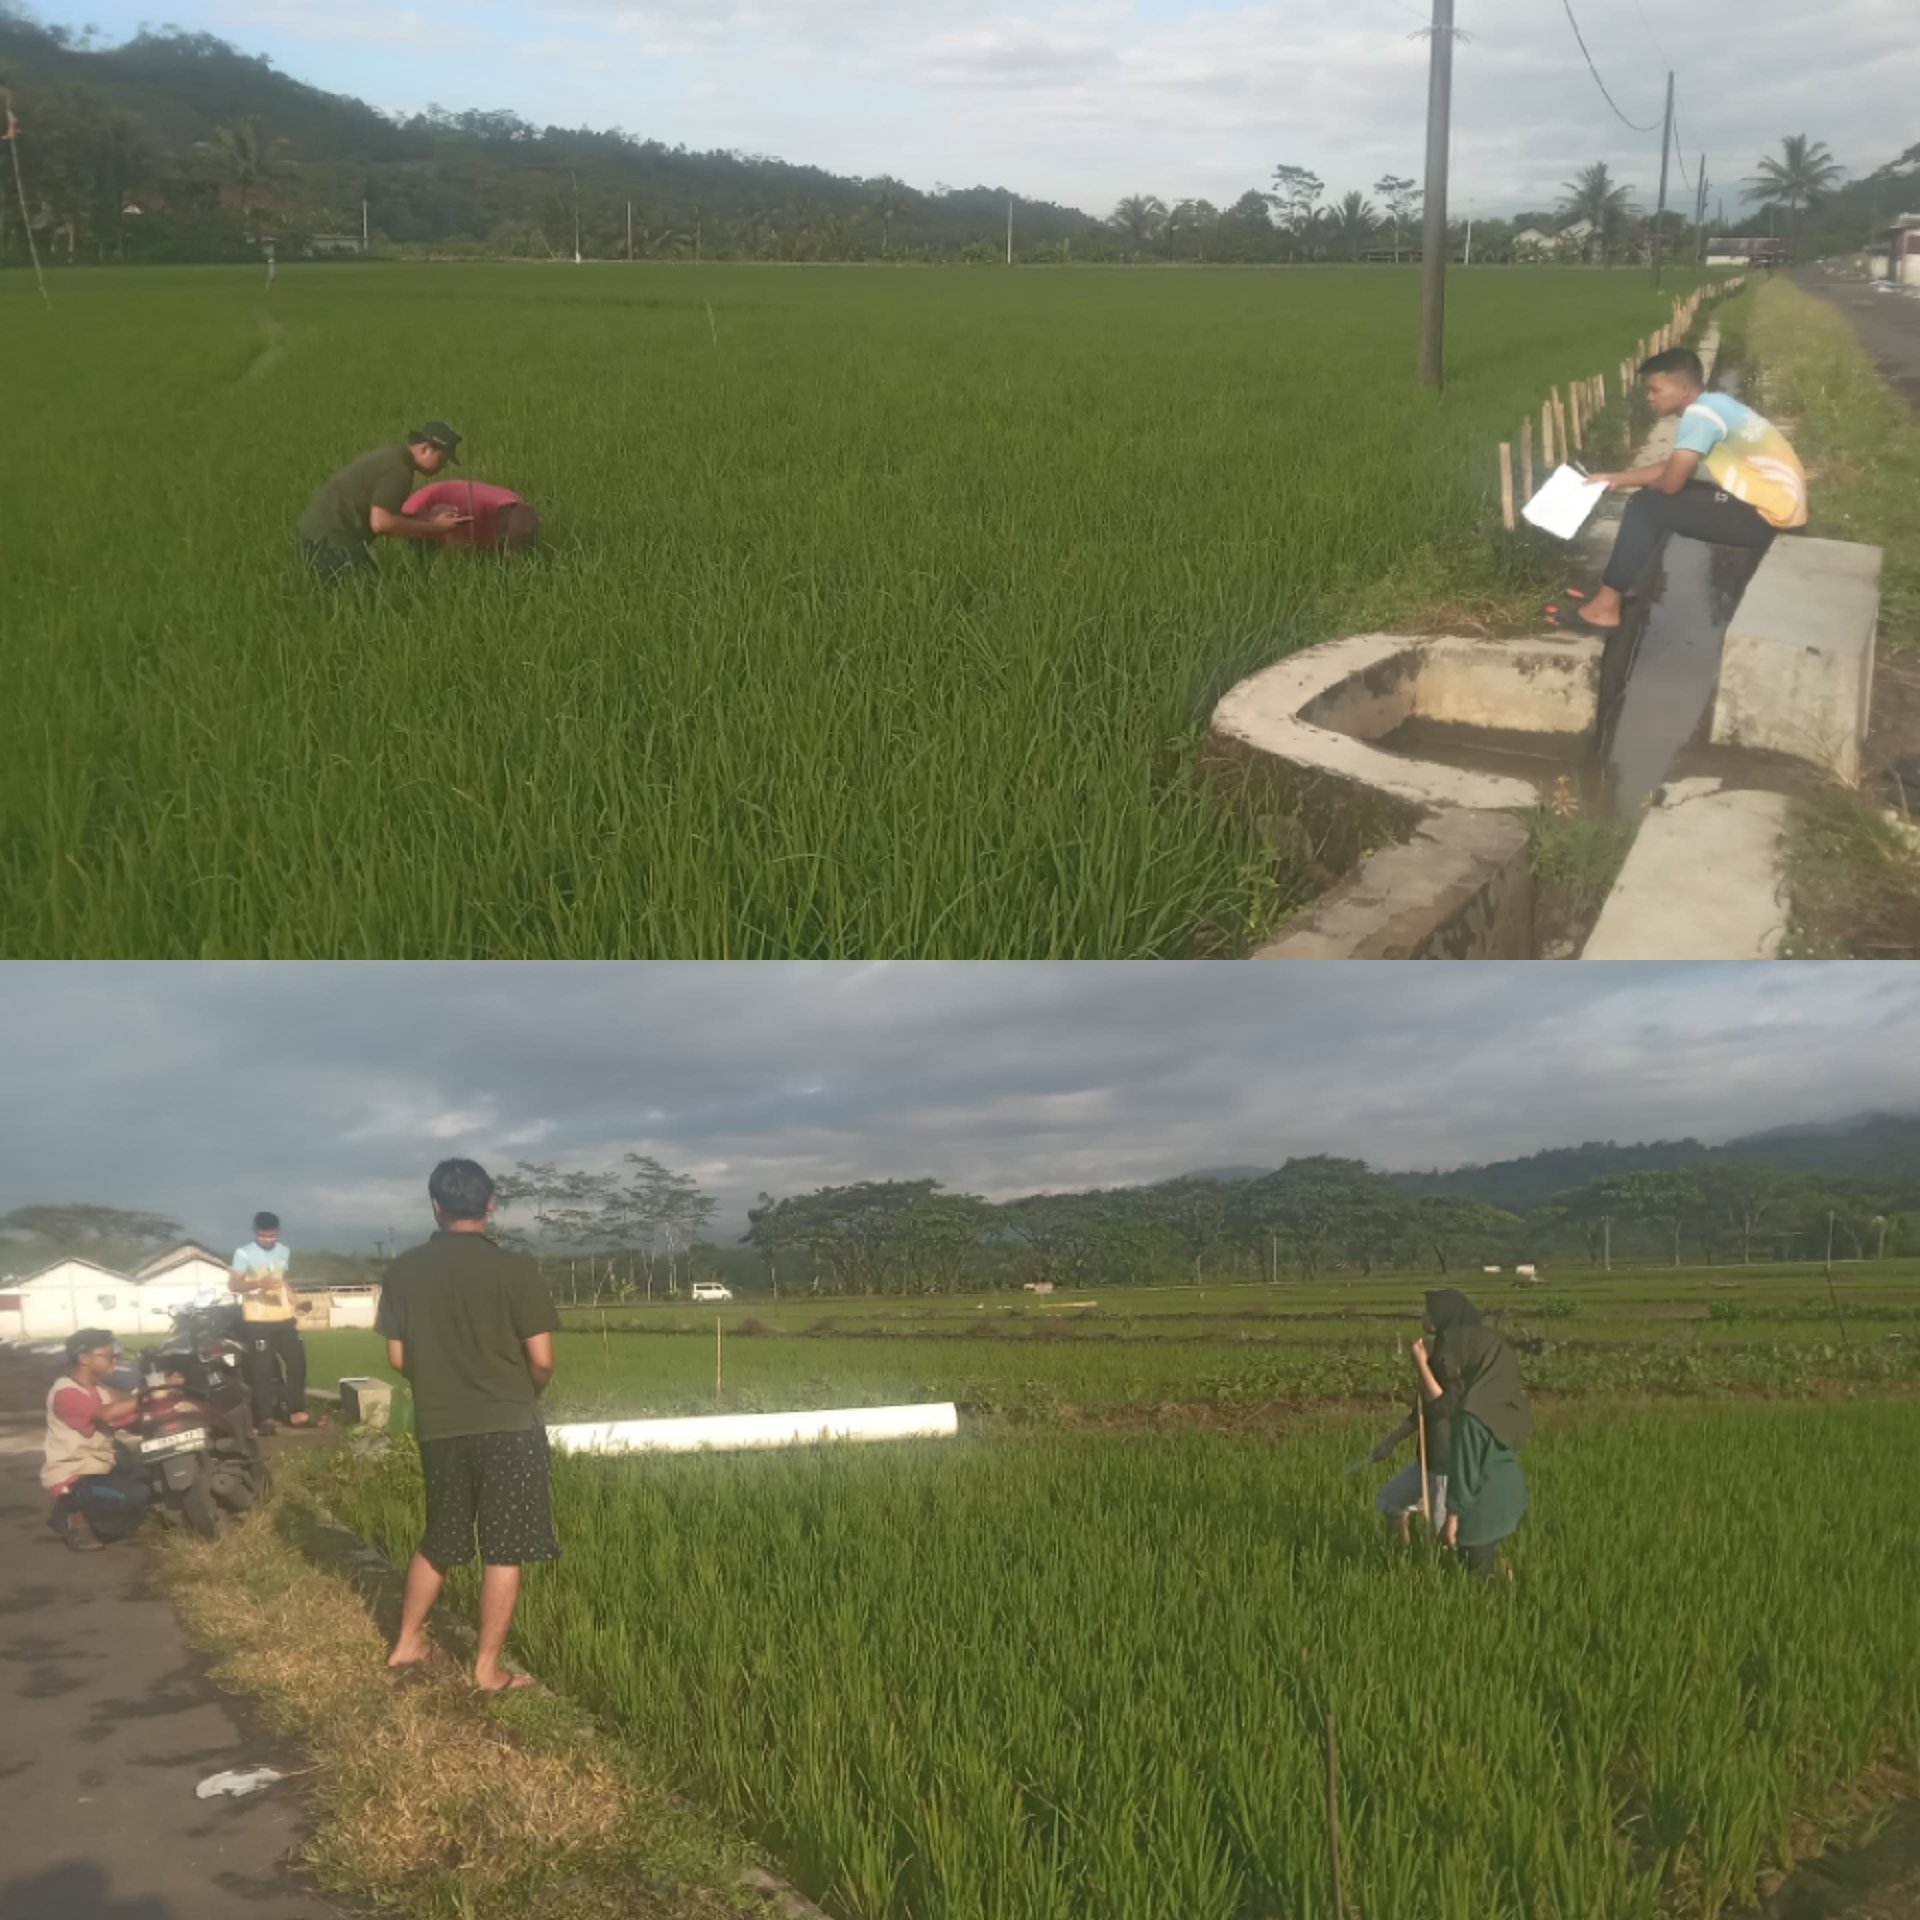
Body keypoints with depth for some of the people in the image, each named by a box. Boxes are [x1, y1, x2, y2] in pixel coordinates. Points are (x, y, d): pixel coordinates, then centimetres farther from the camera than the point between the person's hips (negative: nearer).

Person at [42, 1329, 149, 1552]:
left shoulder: (101, 1390, 10)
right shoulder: (65, 1393, -19)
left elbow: (129, 1419, 1)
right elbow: (105, 1414, -35)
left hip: (100, 1468, 9)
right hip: (71, 1477, -9)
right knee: (134, 1496, -28)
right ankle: (73, 1514, -5)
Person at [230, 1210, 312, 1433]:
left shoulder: (283, 1251, 14)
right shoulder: (243, 1253, -7)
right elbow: (233, 1284, -15)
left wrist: (295, 1304, 16)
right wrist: (259, 1283, -31)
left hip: (283, 1317, 6)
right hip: (258, 1320, -6)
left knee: (297, 1361, 5)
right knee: (262, 1369, -6)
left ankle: (296, 1411, 14)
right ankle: (265, 1418, -1)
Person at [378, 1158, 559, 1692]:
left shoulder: (404, 1271, -1)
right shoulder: (514, 1268, -12)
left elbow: (398, 1358, 5)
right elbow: (541, 1360, -11)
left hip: (438, 1427, 4)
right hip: (508, 1426, -4)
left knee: (440, 1540, 22)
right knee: (504, 1550, 5)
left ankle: (407, 1642, 32)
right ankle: (488, 1668, 10)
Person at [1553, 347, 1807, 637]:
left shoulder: (1700, 413, -16)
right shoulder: (1711, 406, 14)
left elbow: (1670, 482, -18)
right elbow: (1673, 469, 22)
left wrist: (1646, 484, 6)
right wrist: (1615, 479, 19)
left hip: (1765, 517, -10)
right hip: (1770, 503, 10)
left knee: (1646, 505, -8)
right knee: (1656, 498, 17)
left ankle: (1605, 607, -5)